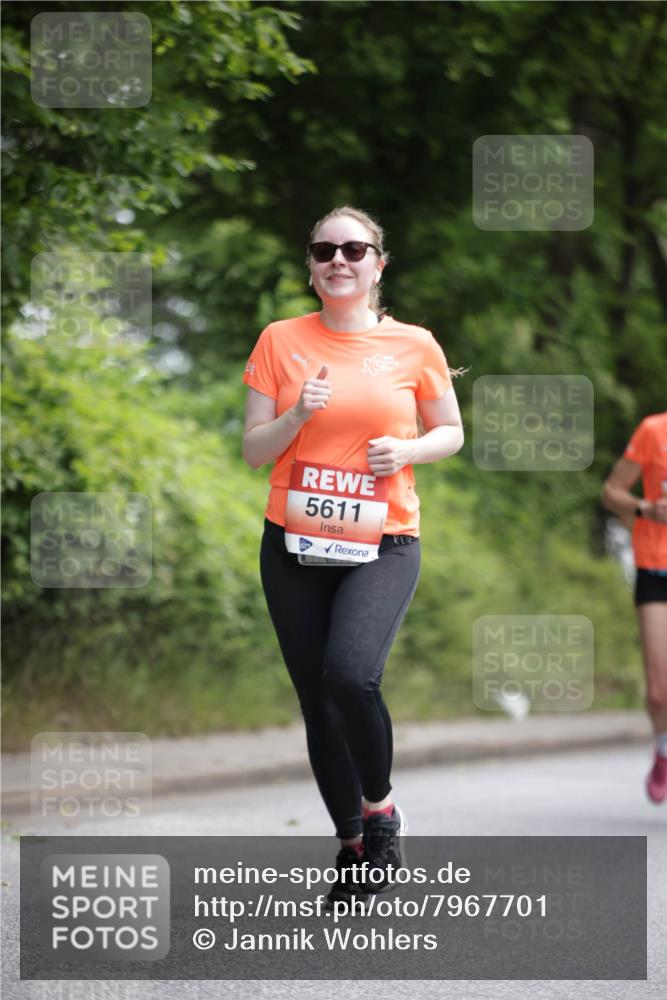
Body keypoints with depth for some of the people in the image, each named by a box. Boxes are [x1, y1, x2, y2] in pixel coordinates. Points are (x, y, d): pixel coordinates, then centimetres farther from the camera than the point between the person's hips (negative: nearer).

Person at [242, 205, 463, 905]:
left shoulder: (414, 345, 1)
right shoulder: (281, 341, 3)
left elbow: (451, 432, 12)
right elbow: (253, 450, 4)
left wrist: (406, 450, -8)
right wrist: (299, 415, -15)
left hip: (382, 545, -2)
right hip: (294, 546, 2)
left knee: (351, 674, -26)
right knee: (317, 703, 5)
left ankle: (380, 806, -1)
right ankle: (351, 844, 24)